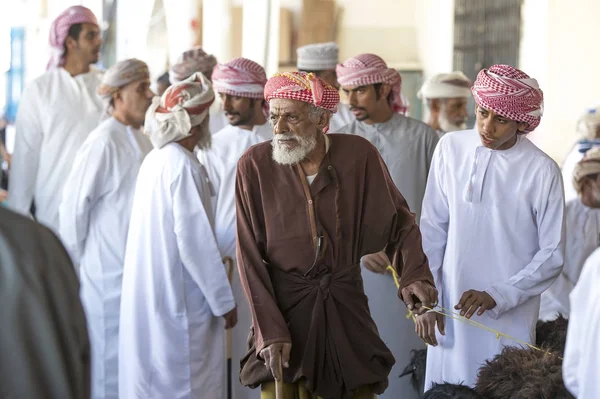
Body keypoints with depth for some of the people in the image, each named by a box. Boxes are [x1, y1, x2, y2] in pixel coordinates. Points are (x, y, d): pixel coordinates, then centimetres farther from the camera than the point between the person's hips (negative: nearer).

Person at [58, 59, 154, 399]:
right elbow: (74, 204, -15)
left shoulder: (141, 140, 8)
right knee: (110, 357, 3)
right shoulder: (104, 143, -18)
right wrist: (77, 256, -5)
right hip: (110, 272, -8)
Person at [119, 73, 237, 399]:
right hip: (180, 300, -8)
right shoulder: (184, 166, -17)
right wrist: (224, 301, -11)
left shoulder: (154, 160, 8)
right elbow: (194, 240, -19)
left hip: (146, 295, 9)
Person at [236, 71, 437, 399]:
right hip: (282, 309, -1)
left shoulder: (359, 155, -8)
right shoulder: (254, 166, -9)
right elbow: (250, 258, -9)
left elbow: (399, 223, 2)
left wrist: (414, 275, -16)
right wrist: (270, 330, -16)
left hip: (346, 310, 1)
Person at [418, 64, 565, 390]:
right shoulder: (450, 149, -1)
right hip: (451, 305, 3)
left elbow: (552, 254, -5)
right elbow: (433, 228, 6)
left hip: (510, 316, -3)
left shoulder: (541, 171, -10)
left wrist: (497, 296, -13)